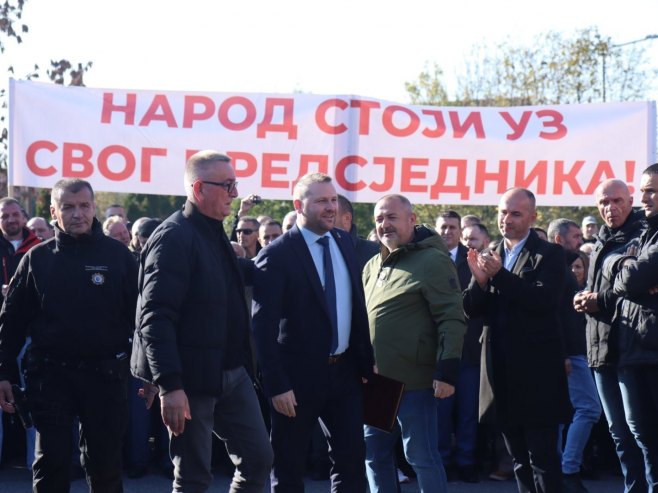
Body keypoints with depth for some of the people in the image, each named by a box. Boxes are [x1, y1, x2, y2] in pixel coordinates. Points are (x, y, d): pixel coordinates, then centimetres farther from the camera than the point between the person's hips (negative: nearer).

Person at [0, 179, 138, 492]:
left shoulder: (117, 255, 2)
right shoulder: (37, 259, 4)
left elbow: (138, 315, 1)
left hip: (104, 374, 0)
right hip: (50, 374, 1)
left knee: (105, 463, 8)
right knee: (51, 463, 4)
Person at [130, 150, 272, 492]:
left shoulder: (215, 233, 13)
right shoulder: (173, 237, -15)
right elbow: (155, 318, -21)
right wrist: (169, 386, -26)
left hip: (231, 372, 9)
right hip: (190, 378, -8)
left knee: (258, 459, 10)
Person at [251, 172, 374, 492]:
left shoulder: (344, 244, 7)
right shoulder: (277, 255, -13)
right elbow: (264, 326, -15)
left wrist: (367, 362, 9)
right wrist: (276, 385, -19)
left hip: (345, 372, 6)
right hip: (298, 375, -6)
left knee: (351, 458, 8)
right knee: (288, 466, 7)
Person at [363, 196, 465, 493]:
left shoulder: (433, 260, -9)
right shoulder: (372, 266, 14)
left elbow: (451, 319, -14)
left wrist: (447, 371, -20)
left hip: (415, 381, -8)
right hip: (375, 381, 8)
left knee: (422, 457, -1)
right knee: (374, 454, 13)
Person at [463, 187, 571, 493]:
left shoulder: (549, 254, -4)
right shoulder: (489, 256, 12)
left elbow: (545, 300, -18)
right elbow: (471, 309, 6)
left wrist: (500, 274, -22)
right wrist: (480, 279, -13)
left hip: (536, 371, -6)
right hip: (501, 370, 6)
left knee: (543, 458, -4)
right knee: (519, 459, 14)